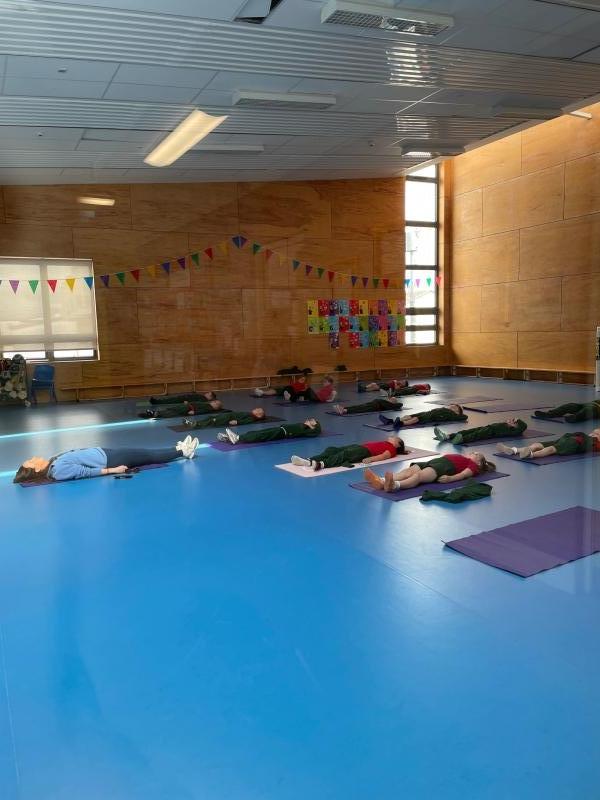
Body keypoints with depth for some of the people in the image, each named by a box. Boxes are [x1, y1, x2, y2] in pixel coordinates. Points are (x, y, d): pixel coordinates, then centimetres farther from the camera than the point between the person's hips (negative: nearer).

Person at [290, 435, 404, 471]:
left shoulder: (392, 448, 13)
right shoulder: (383, 443, 37)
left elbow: (385, 455, -6)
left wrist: (370, 459, -22)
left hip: (365, 452, -8)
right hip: (360, 446, 8)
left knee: (344, 454, -35)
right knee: (331, 449, -14)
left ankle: (321, 464, -57)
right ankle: (310, 460, -32)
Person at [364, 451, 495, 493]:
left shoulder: (473, 466, 19)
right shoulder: (462, 458, 41)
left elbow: (464, 474, -1)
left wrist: (449, 479, -19)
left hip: (446, 466, -6)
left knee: (419, 475, -35)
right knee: (410, 470, -23)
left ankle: (395, 485, -63)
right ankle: (382, 481, -46)